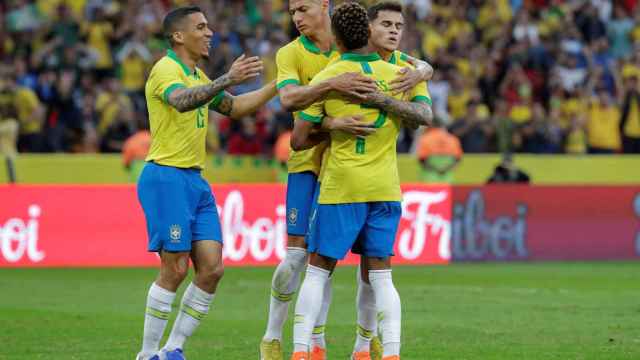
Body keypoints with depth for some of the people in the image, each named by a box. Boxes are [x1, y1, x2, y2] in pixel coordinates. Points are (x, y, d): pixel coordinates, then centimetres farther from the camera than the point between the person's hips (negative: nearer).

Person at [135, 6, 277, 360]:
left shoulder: (197, 76, 18)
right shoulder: (165, 70, -11)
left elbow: (234, 106, 30)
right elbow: (181, 101, -33)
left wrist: (279, 85, 24)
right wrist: (227, 80, -44)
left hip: (195, 181, 9)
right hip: (166, 177, -9)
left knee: (212, 269, 2)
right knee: (175, 270, -8)